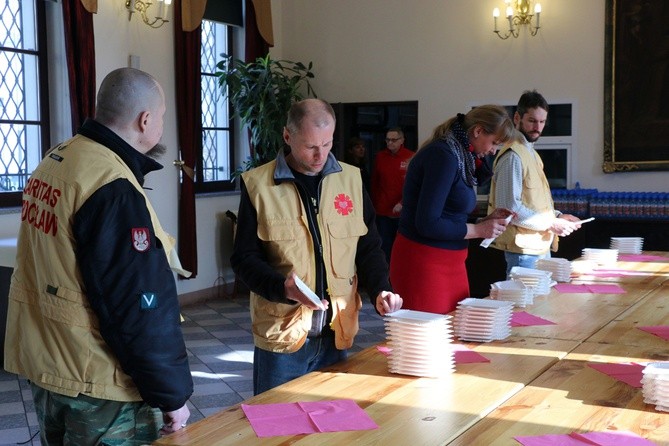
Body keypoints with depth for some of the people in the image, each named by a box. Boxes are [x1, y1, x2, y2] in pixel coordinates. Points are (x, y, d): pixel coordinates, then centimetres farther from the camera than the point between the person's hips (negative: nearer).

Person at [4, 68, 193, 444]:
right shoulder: (114, 189, -23)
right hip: (97, 384, -9)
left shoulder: (54, 162, 5)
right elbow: (140, 305, -23)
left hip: (44, 365, 9)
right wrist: (172, 393, -16)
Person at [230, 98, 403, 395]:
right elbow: (244, 258, -4)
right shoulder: (258, 185, -5)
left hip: (338, 334, 3)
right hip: (282, 335, -3)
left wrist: (380, 290, -6)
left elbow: (368, 247, 11)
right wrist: (283, 287, -20)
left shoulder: (350, 179, 5)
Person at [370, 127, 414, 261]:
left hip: (403, 211, -3)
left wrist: (402, 203, -19)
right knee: (385, 246, 8)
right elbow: (375, 183, 10)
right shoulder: (380, 157, 4)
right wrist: (375, 205, 8)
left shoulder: (411, 158, -6)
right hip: (383, 211, 3)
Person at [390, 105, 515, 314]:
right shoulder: (444, 155, -17)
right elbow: (428, 224, -22)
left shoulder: (460, 156, 11)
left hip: (451, 264, 9)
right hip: (424, 265, -9)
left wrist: (486, 220, 5)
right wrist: (478, 230, -12)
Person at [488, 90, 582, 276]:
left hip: (541, 246, 10)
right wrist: (550, 224, -18)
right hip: (524, 249, -10)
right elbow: (509, 208, -21)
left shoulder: (532, 154, 17)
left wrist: (557, 216, 9)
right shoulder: (513, 156, -14)